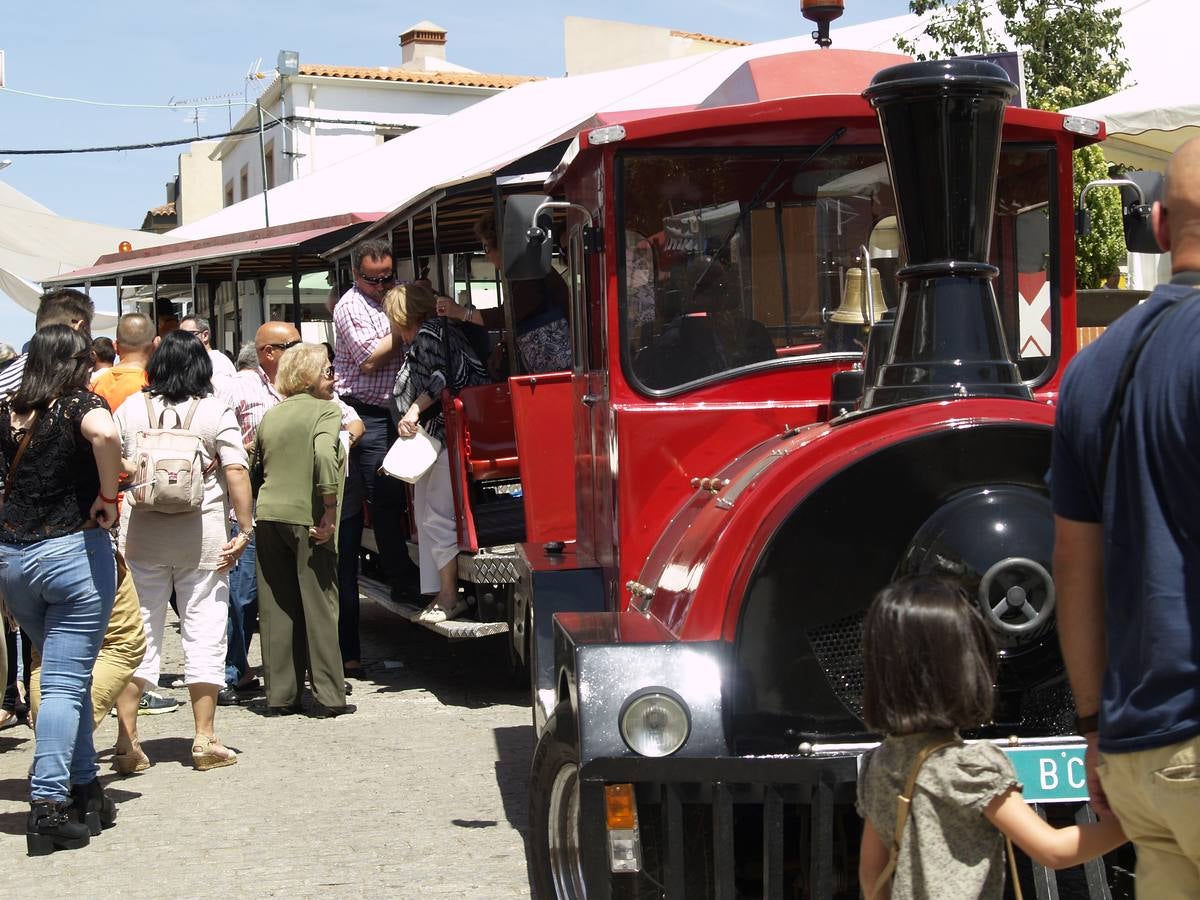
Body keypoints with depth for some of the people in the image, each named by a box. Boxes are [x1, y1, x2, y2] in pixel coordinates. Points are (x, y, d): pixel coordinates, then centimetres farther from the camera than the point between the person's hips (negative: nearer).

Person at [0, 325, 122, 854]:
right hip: (73, 550, -6)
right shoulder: (80, 405, -8)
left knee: (66, 673, 19)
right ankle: (48, 805, -8)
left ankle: (85, 788, 24)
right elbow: (105, 435, -30)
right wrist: (108, 498, -18)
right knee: (65, 683, -3)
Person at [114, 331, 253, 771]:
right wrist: (244, 529, -9)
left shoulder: (131, 409, 3)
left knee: (139, 631, 9)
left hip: (141, 533, 2)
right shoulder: (215, 411, -4)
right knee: (204, 632, 4)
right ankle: (204, 740, 6)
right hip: (200, 534, -2)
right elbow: (236, 471, -10)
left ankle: (128, 735, 8)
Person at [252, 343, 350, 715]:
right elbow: (324, 454, -21)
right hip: (307, 518, -6)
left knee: (276, 607, 9)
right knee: (319, 605, 1)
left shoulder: (270, 415, 15)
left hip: (268, 516, 6)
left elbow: (257, 467, 18)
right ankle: (329, 695, 3)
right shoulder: (326, 409, -4)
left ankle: (280, 694, 12)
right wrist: (330, 508, -17)